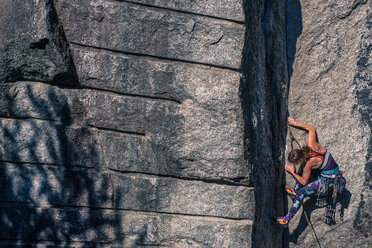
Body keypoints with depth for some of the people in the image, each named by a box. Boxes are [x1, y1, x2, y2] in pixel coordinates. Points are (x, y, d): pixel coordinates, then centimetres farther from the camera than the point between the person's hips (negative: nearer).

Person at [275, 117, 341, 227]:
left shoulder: (308, 164, -29)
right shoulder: (311, 145, -15)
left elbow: (304, 182, -12)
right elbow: (311, 129, 5)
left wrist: (292, 171, 0)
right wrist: (295, 123, 10)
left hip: (328, 181, -9)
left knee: (301, 194, -11)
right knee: (303, 168, 14)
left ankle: (286, 220, -7)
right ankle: (295, 191, 22)